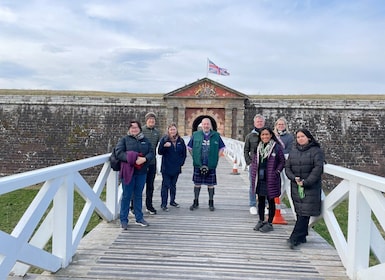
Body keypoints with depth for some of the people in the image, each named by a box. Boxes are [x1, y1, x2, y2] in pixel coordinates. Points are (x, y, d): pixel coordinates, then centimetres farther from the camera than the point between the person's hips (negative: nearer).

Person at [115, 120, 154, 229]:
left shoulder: (145, 140, 12)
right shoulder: (124, 139, 2)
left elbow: (152, 153, 4)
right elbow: (119, 153, -10)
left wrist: (144, 159, -17)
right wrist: (132, 159, -21)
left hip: (141, 172, 4)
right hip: (128, 171, -3)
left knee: (138, 195, 13)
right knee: (126, 196, 2)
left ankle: (139, 218, 24)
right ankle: (124, 219, 13)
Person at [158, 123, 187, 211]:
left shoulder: (180, 140, 6)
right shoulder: (164, 139, -4)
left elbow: (184, 153, 14)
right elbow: (159, 152, -8)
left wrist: (181, 162, 5)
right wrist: (164, 146, -25)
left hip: (176, 168, 4)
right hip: (166, 168, -4)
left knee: (173, 185, 16)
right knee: (165, 185, -3)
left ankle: (172, 201, 29)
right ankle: (163, 204, 3)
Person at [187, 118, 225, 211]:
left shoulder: (216, 135, 3)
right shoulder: (195, 135, 3)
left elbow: (221, 148, 12)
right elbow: (189, 147, 12)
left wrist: (216, 158, 4)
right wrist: (195, 157, 5)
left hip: (211, 165, 0)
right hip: (198, 164, 0)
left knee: (211, 184, 7)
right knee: (197, 184, 7)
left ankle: (211, 203, 20)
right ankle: (196, 202, 20)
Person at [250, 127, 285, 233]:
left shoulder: (277, 147, -8)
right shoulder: (258, 147, 8)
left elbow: (282, 161, -3)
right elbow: (254, 161, 18)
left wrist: (277, 171, -12)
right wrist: (253, 172, 9)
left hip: (271, 179, -5)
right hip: (259, 179, 5)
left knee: (271, 200, 5)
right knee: (260, 200, 14)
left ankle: (269, 223, 15)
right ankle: (261, 221, 27)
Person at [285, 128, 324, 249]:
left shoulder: (316, 151, -4)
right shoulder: (293, 151, 12)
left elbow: (318, 168, -12)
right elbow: (287, 167, 10)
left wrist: (306, 182, -17)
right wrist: (294, 178, -8)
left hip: (311, 188, -5)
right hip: (296, 187, 5)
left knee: (305, 213, -7)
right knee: (299, 212, 9)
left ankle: (295, 238, -7)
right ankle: (302, 237, 18)